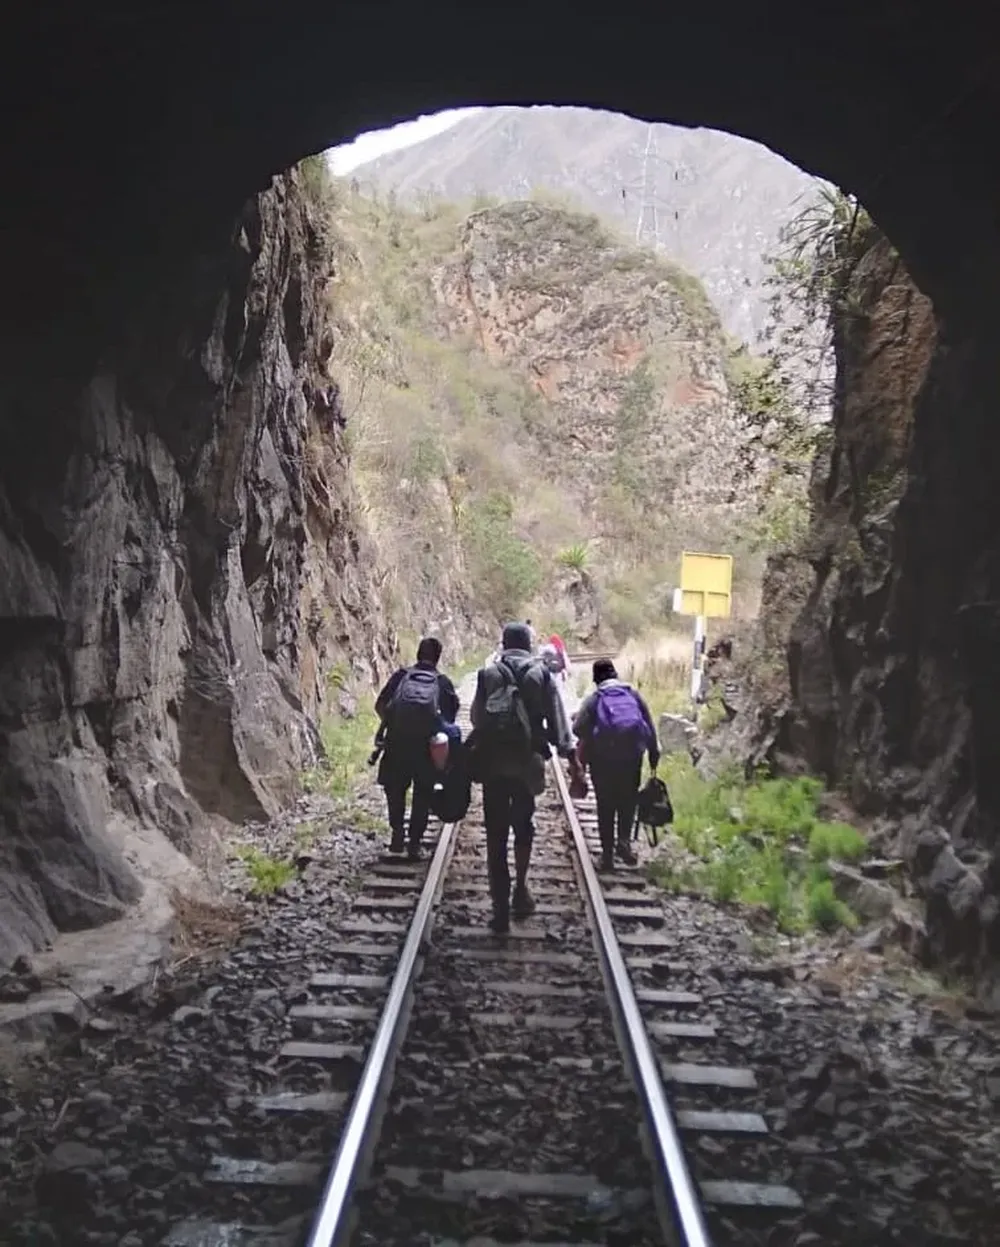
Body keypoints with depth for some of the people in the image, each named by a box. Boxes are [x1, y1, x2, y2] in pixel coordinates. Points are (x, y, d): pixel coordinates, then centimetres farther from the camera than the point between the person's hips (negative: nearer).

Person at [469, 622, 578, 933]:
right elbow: (558, 720, 0)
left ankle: (501, 907, -2)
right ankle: (520, 890, 25)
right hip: (527, 761, 1)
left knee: (496, 833, 1)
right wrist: (569, 753, 6)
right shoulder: (542, 675, 1)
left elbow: (476, 717, 7)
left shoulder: (488, 673, 1)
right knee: (523, 826, 21)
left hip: (492, 761, -1)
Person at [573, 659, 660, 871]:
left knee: (606, 804, 8)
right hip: (632, 754, 1)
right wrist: (654, 752, 11)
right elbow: (650, 726, 7)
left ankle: (607, 853, 8)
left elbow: (579, 729, -7)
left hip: (602, 756, -1)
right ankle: (624, 842, 0)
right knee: (628, 800, 16)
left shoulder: (593, 699, 5)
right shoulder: (633, 694, 11)